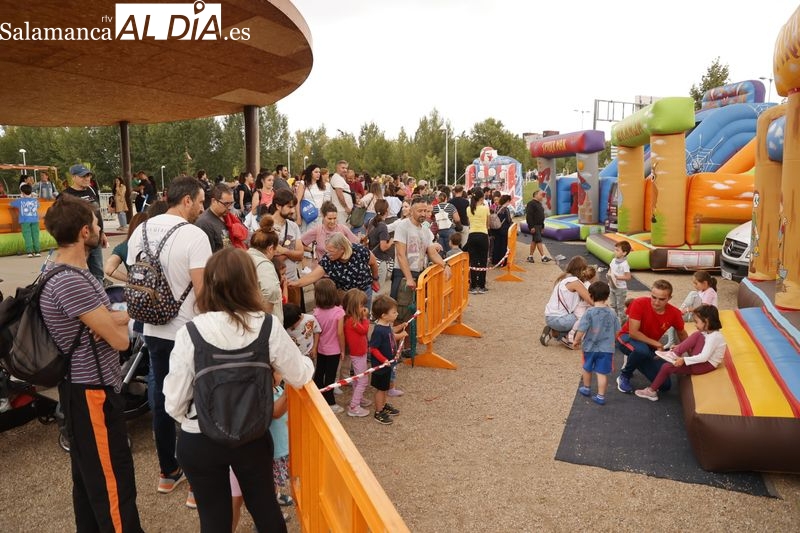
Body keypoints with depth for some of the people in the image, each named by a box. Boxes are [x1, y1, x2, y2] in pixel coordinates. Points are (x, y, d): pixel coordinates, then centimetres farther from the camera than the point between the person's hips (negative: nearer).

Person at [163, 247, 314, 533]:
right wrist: (307, 362, 21)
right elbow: (300, 376, -2)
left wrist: (191, 420, 12)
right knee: (266, 508, 24)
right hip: (253, 437, 1)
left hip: (199, 442, -1)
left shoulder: (190, 333, -18)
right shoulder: (268, 327, -14)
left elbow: (174, 403, -11)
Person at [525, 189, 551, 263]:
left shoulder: (540, 204, 17)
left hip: (539, 225, 9)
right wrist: (531, 226, -23)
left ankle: (530, 257, 18)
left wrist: (542, 226, 20)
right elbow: (528, 216, -19)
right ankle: (543, 257, -12)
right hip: (534, 226, -9)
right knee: (538, 240, -11)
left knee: (534, 241, 11)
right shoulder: (531, 204, -13)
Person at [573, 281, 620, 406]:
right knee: (602, 373, 5)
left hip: (590, 347, -1)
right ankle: (600, 396, 6)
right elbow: (617, 331, 4)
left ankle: (586, 388, 38)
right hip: (606, 348, 1)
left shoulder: (590, 312, -16)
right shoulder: (612, 313, -4)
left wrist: (576, 341, -1)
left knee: (587, 368, 21)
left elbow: (582, 329, -17)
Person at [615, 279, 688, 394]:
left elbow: (682, 334, 5)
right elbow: (633, 333, -28)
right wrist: (657, 344, -24)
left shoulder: (674, 313, -17)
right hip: (628, 338, -4)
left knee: (665, 385, -1)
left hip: (650, 346, 5)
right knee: (642, 350, -40)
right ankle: (624, 376, -11)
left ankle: (633, 362, 22)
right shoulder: (639, 304, -28)